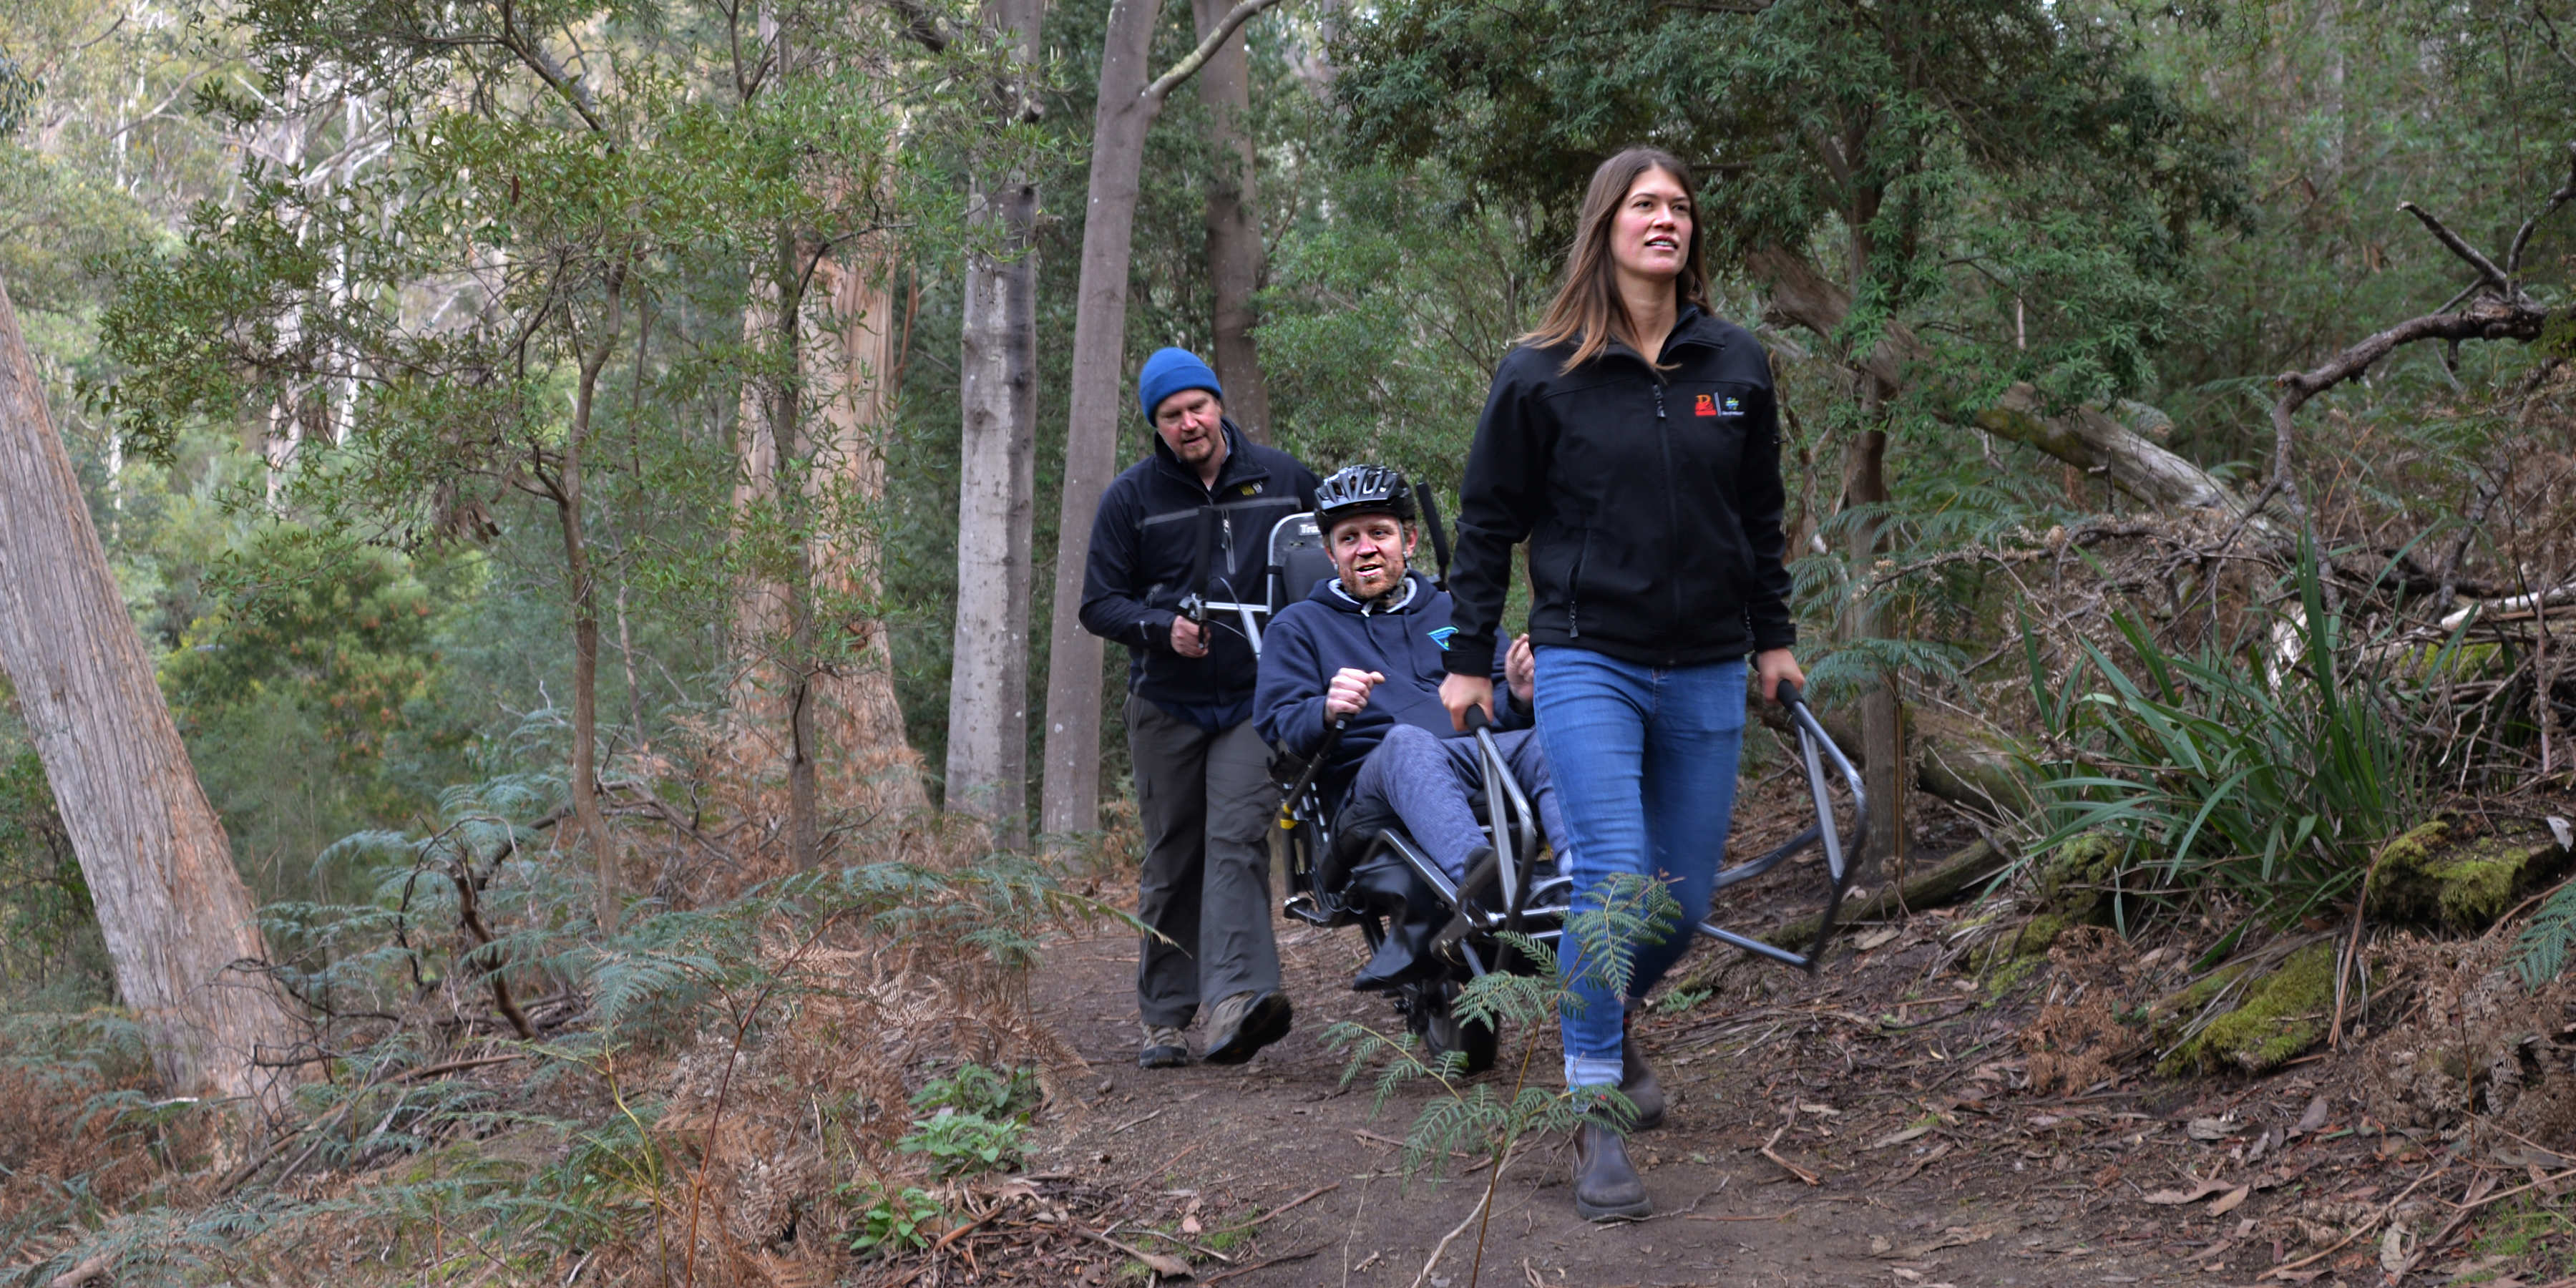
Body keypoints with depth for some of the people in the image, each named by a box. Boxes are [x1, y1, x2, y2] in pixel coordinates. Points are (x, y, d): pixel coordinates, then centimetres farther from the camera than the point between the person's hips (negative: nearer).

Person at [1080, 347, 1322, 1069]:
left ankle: (1236, 999, -28)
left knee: (1237, 840, -17)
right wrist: (1164, 628, -16)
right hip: (1167, 705, 1)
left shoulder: (1282, 479, 5)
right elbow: (1099, 604, 2)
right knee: (1172, 861, 6)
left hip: (1254, 698, -1)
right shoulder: (1131, 497, 2)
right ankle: (1165, 1018, 14)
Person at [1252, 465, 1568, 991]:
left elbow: (1505, 713, 20)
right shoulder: (1299, 627, 25)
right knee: (1409, 740, -39)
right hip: (1372, 783, -2)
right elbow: (1279, 726, 9)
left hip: (1480, 760, 2)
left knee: (1544, 745, -33)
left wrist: (1522, 697, -5)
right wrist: (1327, 711, -14)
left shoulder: (1453, 612, 31)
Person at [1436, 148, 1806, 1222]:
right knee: (1614, 881, -17)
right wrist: (1467, 659, 2)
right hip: (1587, 661, -4)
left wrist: (1773, 638, 17)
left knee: (1685, 903, 8)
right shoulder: (1540, 373, -3)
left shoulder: (1735, 364, 6)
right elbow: (1487, 521, 3)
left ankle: (1608, 1024, 39)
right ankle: (1597, 1117, -5)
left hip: (1706, 675, 4)